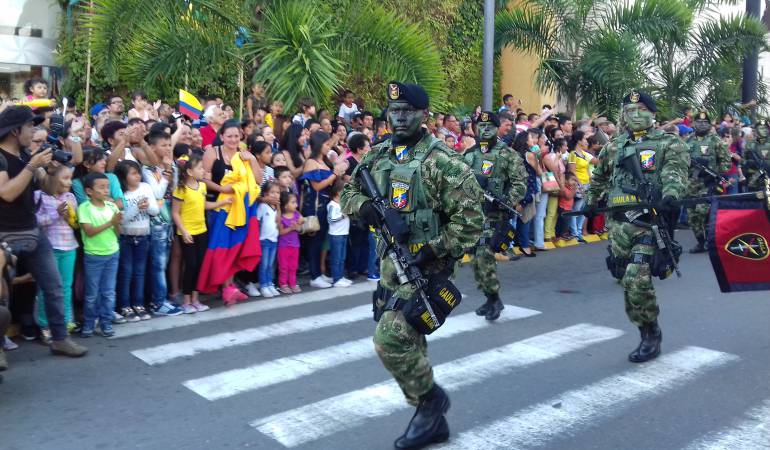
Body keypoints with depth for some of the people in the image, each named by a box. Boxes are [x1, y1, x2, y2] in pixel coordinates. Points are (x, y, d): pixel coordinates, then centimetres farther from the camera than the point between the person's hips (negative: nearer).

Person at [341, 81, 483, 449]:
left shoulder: (441, 161, -15)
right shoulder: (378, 156, 7)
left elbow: (471, 216, -17)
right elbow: (348, 192, 17)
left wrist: (434, 251, -22)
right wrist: (363, 206, -6)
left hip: (426, 265, -8)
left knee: (390, 339, -15)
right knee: (408, 342, 14)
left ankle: (431, 398, 11)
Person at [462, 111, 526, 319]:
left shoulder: (507, 155, -3)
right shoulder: (469, 154, 13)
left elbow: (520, 182, -7)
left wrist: (508, 202, -18)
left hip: (493, 214, -6)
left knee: (484, 256, -15)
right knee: (475, 257, 8)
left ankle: (495, 298, -1)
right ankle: (489, 297, 21)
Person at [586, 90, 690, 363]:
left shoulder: (668, 143, 2)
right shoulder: (613, 148, 17)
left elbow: (675, 170, -17)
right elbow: (599, 177, 34)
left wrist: (670, 195, -36)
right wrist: (591, 202, 38)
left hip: (650, 222, -5)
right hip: (618, 223, 5)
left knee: (637, 280, -17)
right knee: (628, 281, 6)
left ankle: (651, 336, 3)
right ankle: (647, 332, 22)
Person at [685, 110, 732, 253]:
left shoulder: (715, 140, -1)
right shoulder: (689, 141, 13)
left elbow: (727, 160, -1)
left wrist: (715, 172, -12)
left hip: (708, 183, -5)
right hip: (691, 184, 5)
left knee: (702, 211, -20)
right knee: (692, 214, 5)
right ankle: (701, 242, 17)